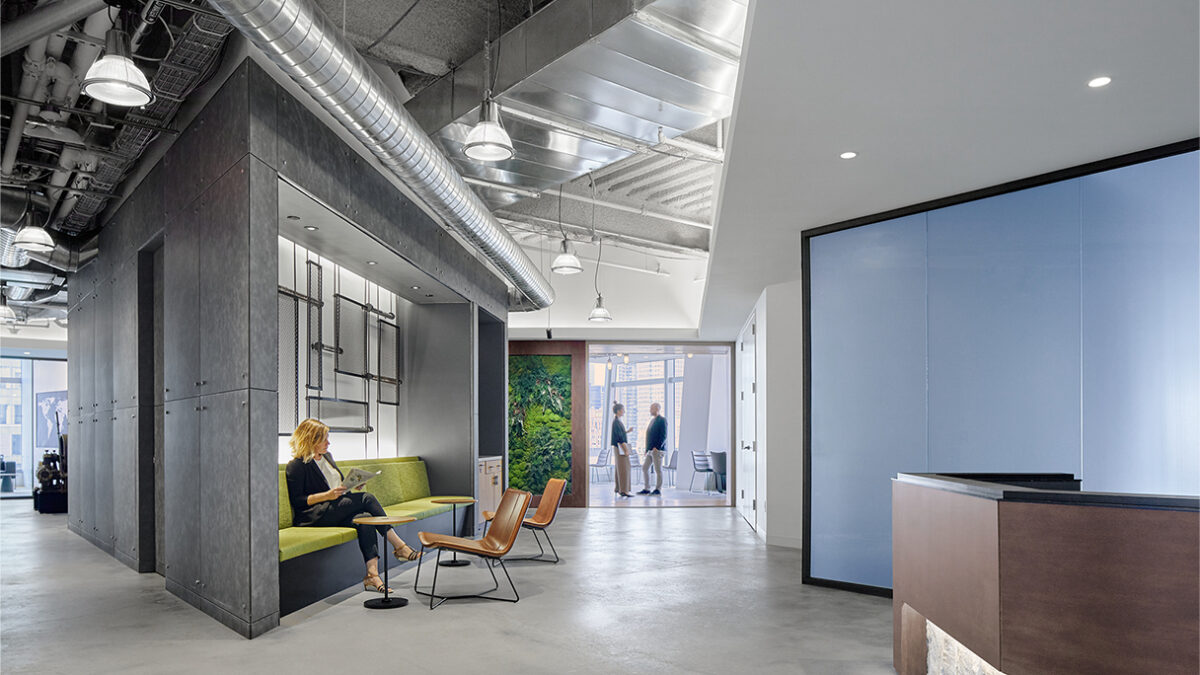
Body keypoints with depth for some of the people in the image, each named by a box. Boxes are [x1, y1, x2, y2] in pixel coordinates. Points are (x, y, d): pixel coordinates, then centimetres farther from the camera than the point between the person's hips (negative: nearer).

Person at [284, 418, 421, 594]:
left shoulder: (327, 456, 21)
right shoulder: (296, 466, -4)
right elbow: (296, 501, -9)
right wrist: (327, 495, -19)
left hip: (337, 513, 7)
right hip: (313, 517, -7)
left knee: (364, 519, -28)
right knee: (367, 498, -25)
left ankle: (372, 574, -38)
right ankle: (399, 545, -22)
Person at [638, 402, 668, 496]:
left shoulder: (662, 420, -8)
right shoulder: (652, 420, 18)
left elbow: (664, 435, -15)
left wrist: (657, 447, -21)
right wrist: (647, 449, 16)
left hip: (658, 449, -9)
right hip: (650, 449, 9)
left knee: (658, 470, -3)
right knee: (644, 468, 8)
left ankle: (658, 489, 4)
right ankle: (646, 489, 13)